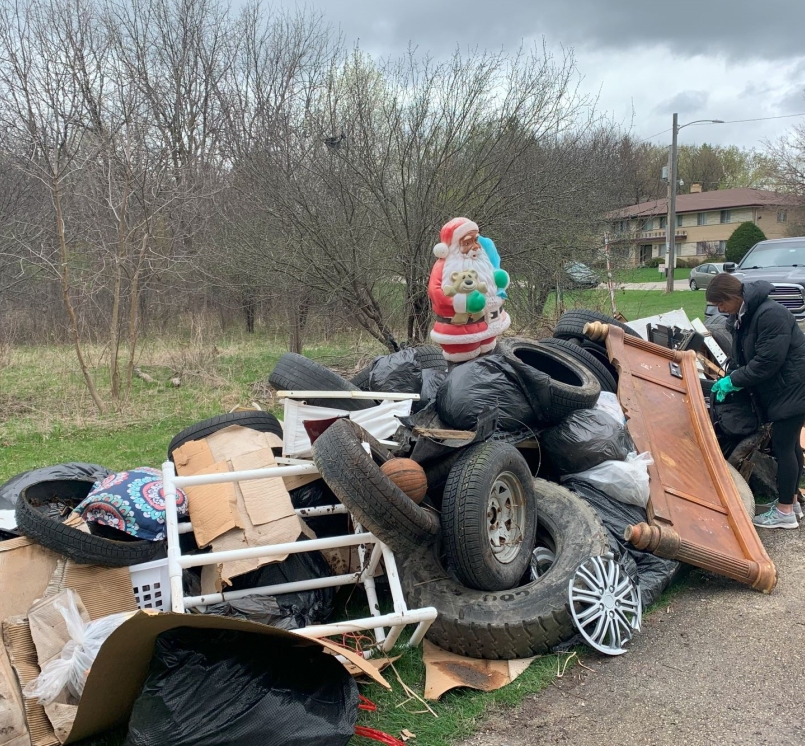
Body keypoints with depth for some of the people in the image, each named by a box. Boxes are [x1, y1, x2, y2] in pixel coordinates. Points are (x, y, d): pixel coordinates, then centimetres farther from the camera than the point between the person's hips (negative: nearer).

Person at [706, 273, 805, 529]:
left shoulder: (771, 314, -26)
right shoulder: (742, 316, 5)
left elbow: (767, 362, -27)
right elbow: (743, 357, 12)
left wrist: (733, 380, -19)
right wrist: (731, 379, -3)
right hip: (780, 389, 10)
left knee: (783, 446, -5)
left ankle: (784, 511, 5)